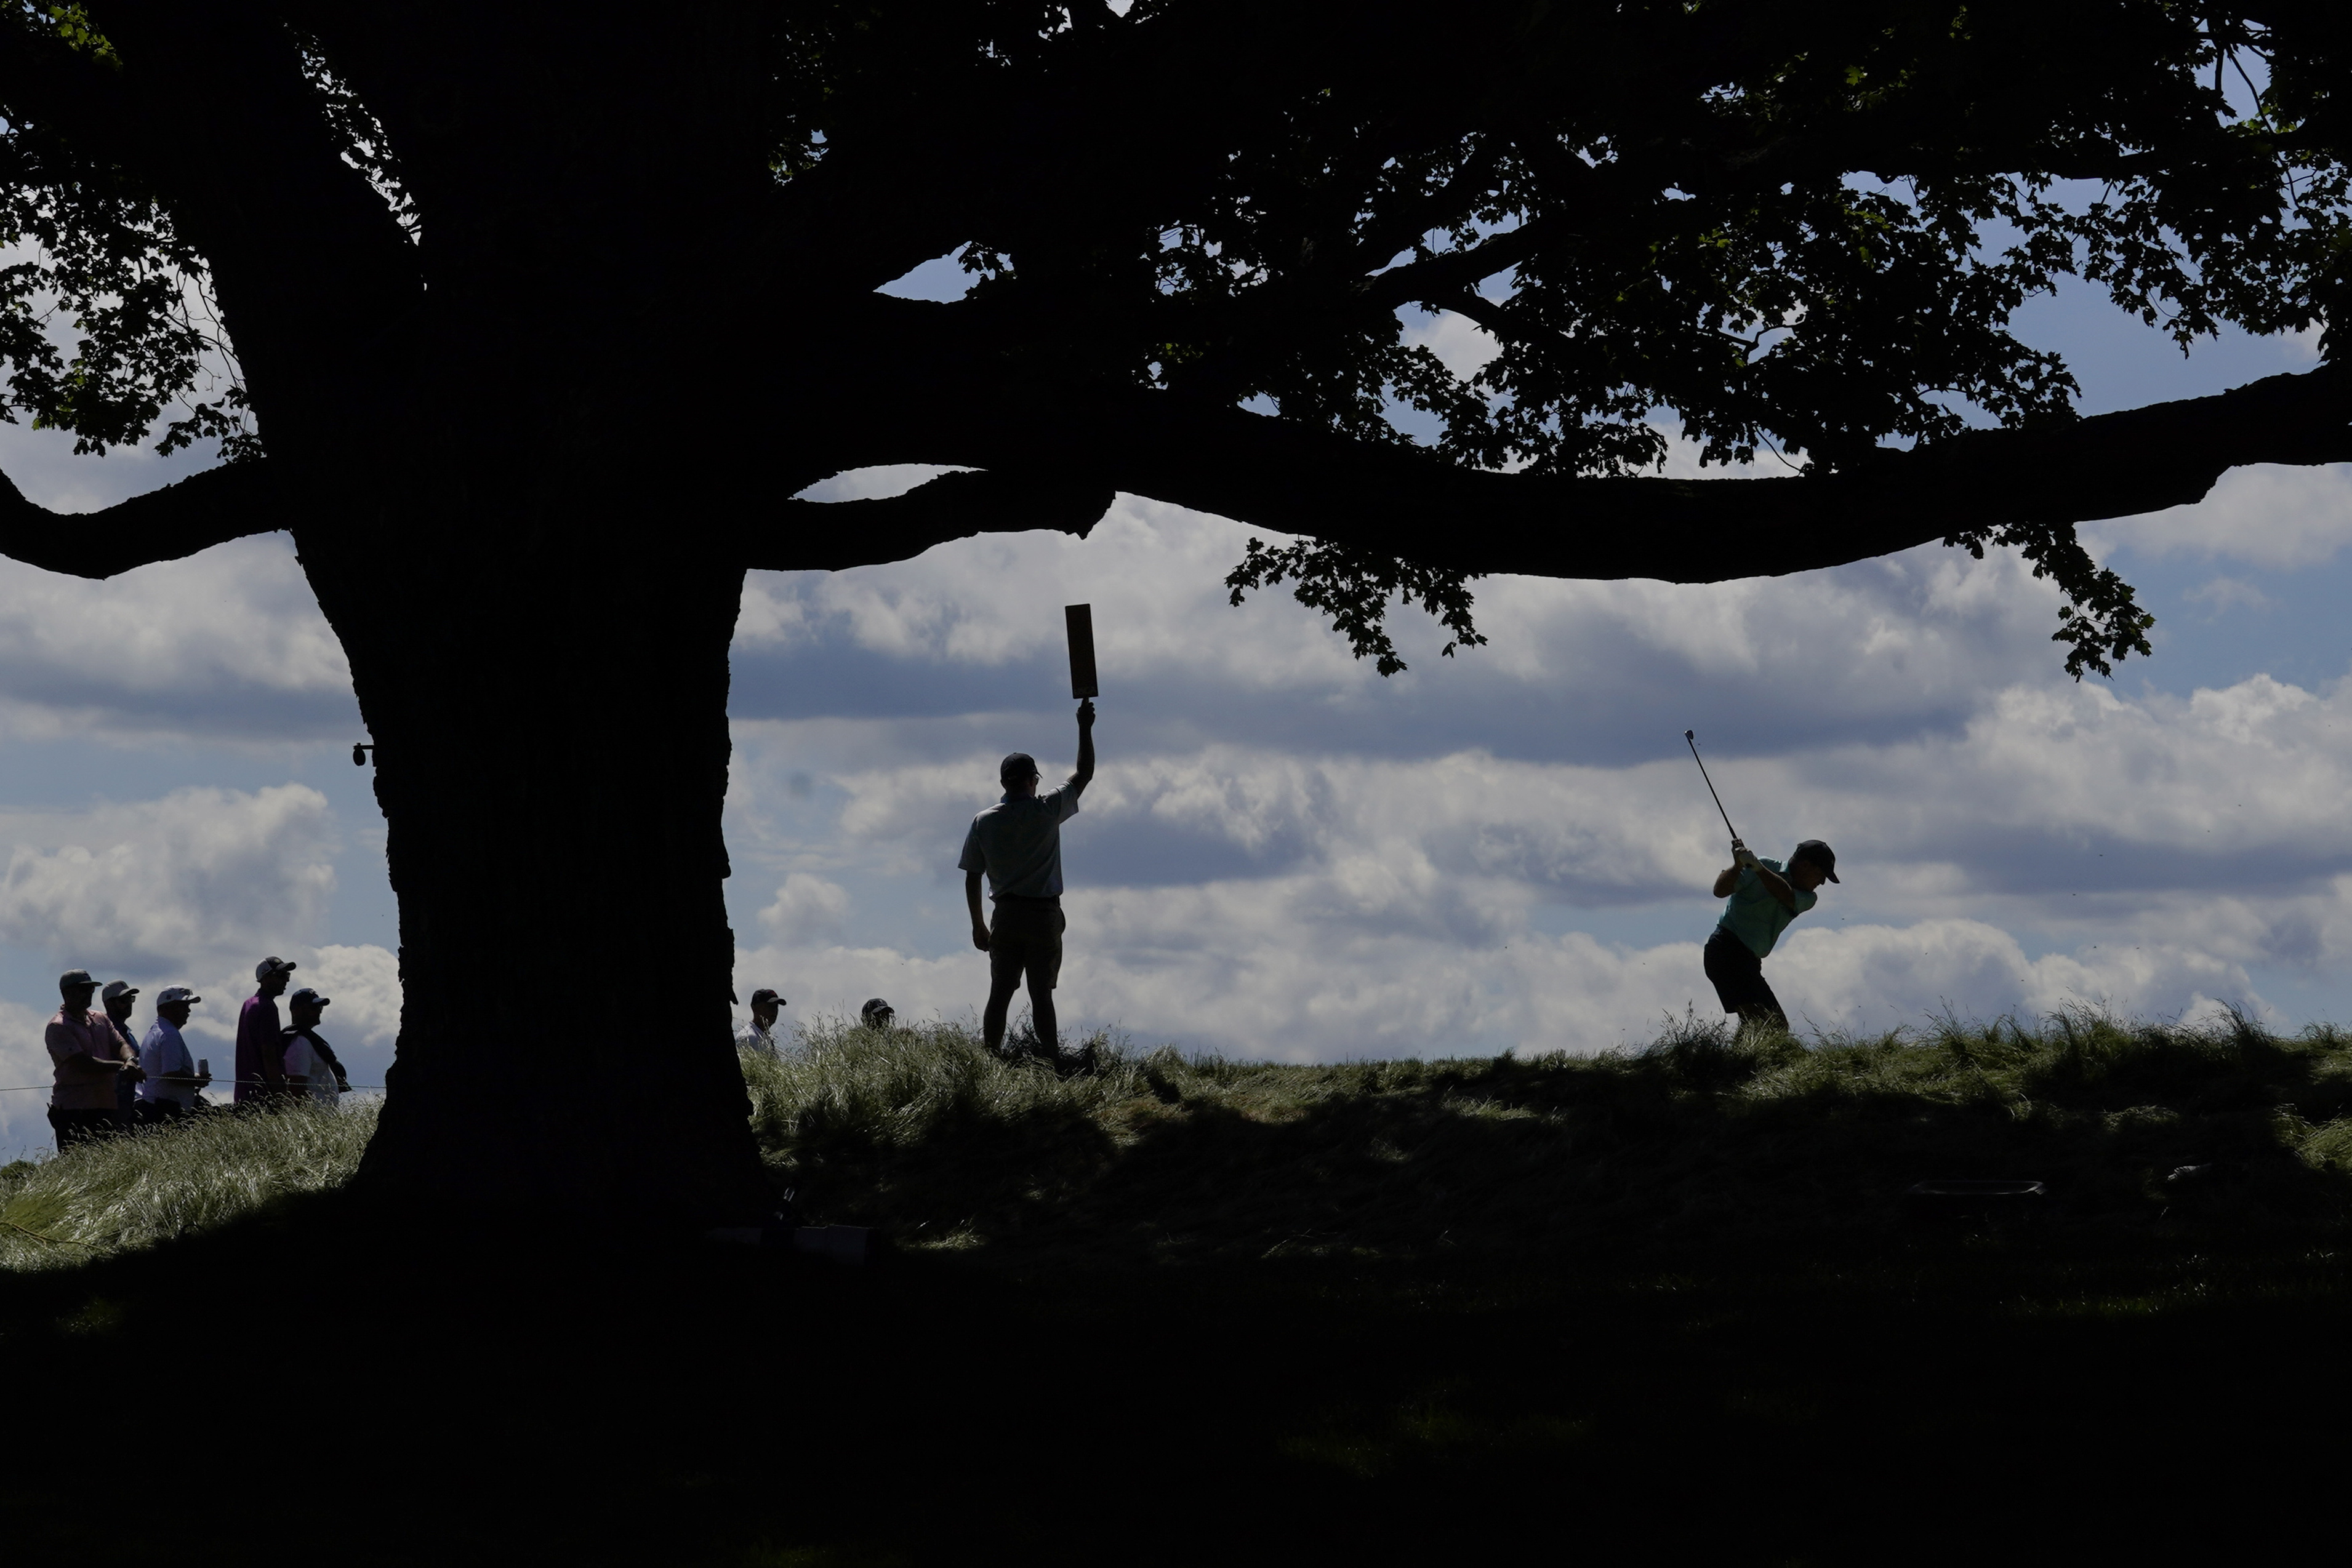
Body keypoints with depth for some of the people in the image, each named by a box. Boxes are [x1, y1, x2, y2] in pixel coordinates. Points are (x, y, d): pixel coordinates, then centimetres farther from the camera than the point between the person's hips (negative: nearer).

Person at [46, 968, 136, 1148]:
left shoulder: (101, 1019, 18)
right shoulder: (58, 1028, -7)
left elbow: (120, 1044, 8)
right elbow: (83, 1064, -15)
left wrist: (130, 1060, -16)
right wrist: (122, 1066, -15)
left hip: (107, 1106, 7)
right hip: (74, 1111, -7)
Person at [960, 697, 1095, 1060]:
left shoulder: (984, 822, 1)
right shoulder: (1047, 810, -6)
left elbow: (972, 878, 4)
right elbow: (1085, 773, 4)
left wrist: (978, 924, 13)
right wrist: (1085, 728, 11)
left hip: (1006, 917, 2)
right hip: (1045, 914, -2)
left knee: (999, 993, 6)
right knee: (1042, 994, 1)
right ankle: (1051, 1059, -1)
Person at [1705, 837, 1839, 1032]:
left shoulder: (1809, 898, 10)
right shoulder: (1766, 866, -4)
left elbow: (1787, 896, -14)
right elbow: (1720, 890, -12)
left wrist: (1757, 867, -29)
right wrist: (1738, 866, -30)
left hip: (1749, 961, 9)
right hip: (1727, 949, -9)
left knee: (1778, 1027, 10)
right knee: (1758, 1019, -24)